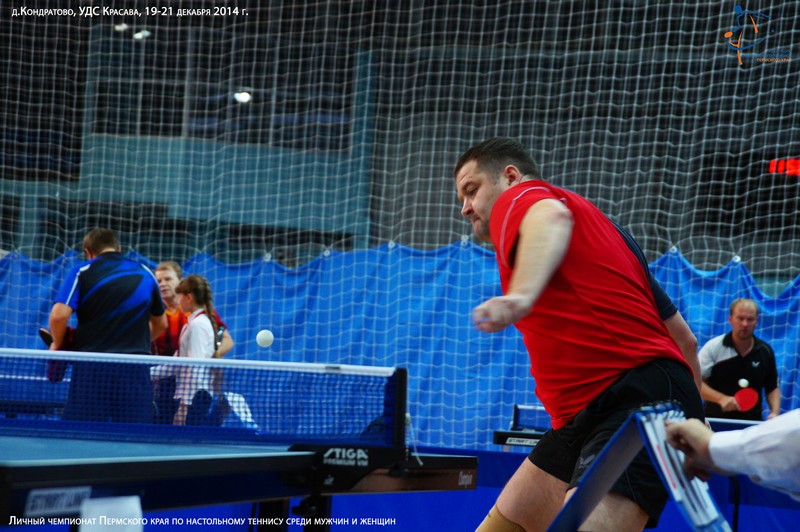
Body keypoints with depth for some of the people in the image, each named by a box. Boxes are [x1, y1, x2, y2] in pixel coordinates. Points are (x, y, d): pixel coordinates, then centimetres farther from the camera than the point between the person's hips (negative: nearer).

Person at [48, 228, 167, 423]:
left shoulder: (82, 273, 3)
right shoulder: (145, 274, 14)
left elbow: (59, 315, -9)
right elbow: (160, 324, 24)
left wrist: (57, 344, 8)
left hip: (91, 370, -2)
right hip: (135, 370, 2)